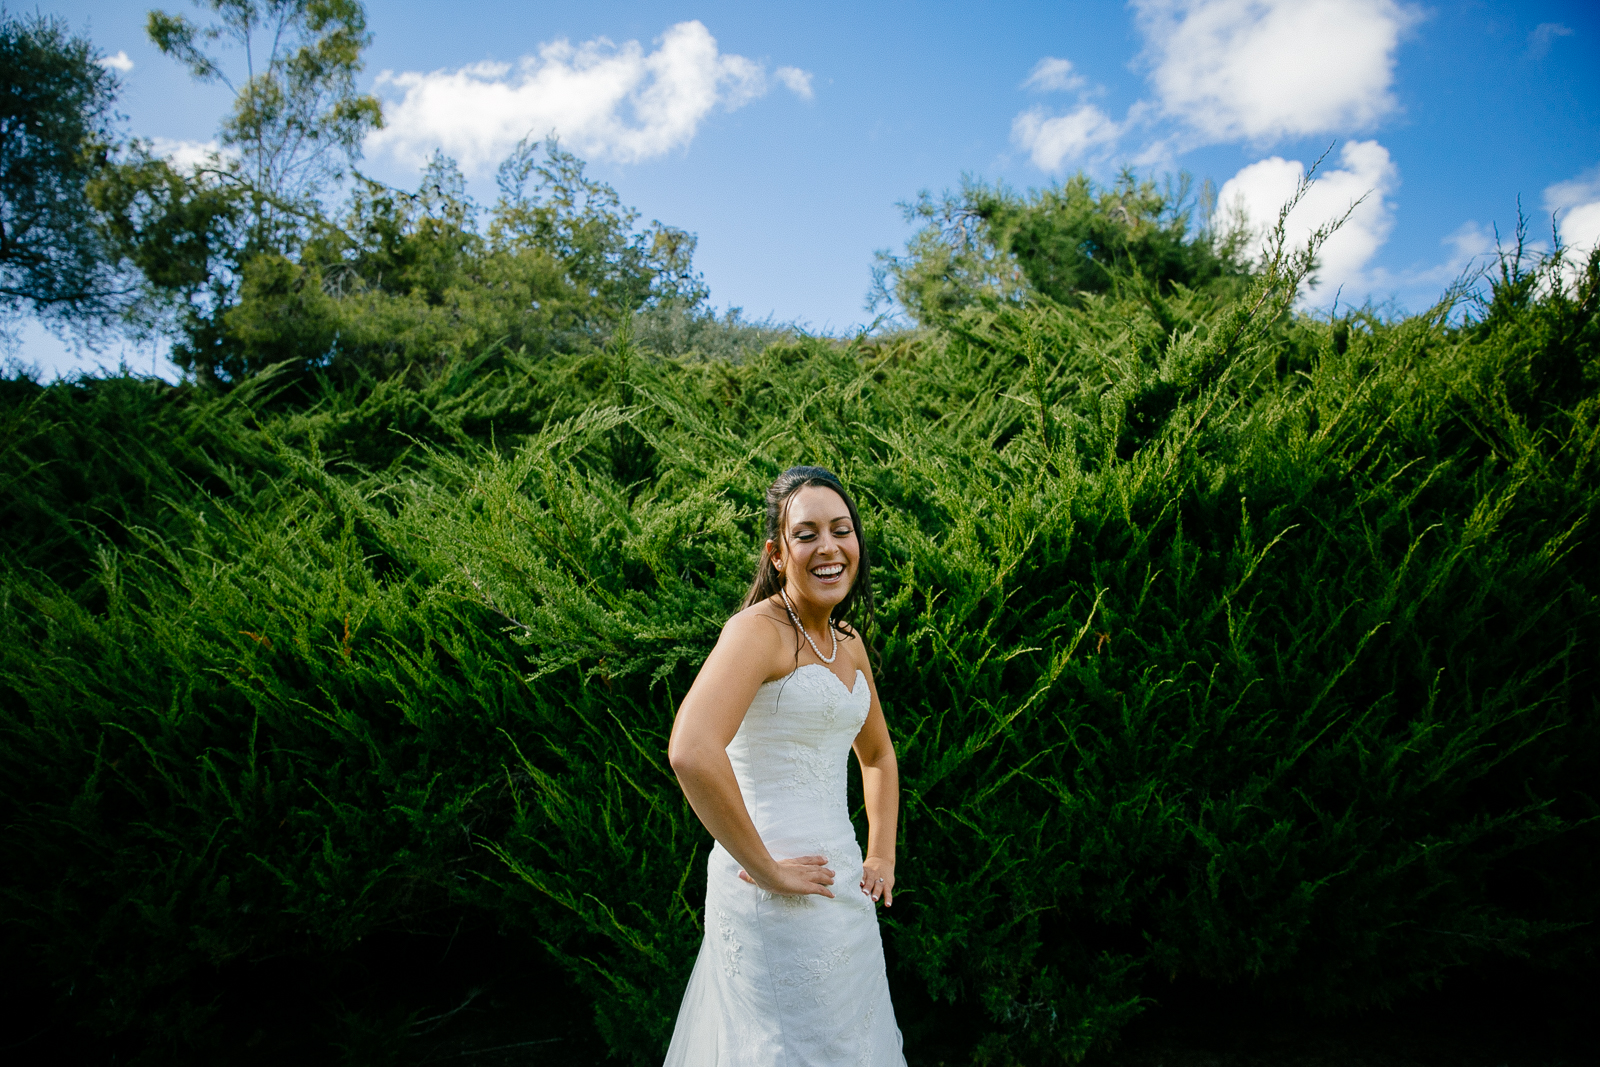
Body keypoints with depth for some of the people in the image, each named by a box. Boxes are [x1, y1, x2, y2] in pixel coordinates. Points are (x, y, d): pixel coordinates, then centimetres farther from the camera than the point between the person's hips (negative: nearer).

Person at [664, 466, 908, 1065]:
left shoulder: (850, 642, 9)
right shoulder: (759, 629, -17)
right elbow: (691, 752, -33)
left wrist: (882, 858, 13)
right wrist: (765, 869, -24)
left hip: (841, 885, 8)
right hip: (779, 900, -8)